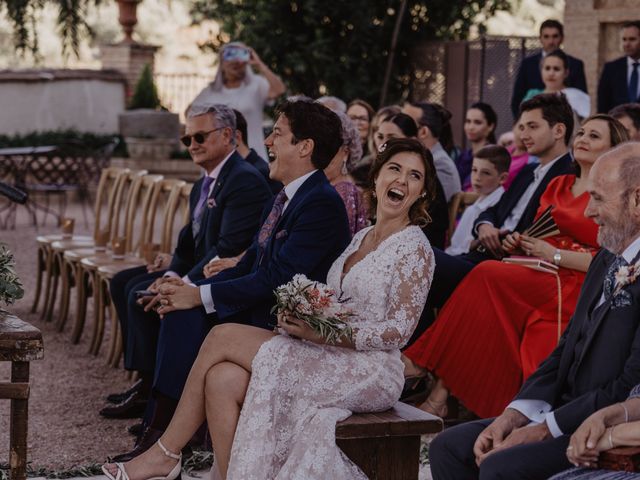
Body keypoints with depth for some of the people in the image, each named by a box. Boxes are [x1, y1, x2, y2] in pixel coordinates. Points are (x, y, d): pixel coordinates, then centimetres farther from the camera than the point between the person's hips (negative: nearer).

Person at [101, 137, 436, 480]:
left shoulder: (415, 247, -7)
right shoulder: (361, 238, 17)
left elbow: (398, 332, -13)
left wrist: (322, 333, -18)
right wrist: (302, 319, -5)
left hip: (371, 371, -7)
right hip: (329, 360, 7)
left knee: (224, 336, -14)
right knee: (222, 380, -18)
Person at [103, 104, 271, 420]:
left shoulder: (246, 181, -19)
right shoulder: (204, 184, 13)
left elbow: (229, 248, -25)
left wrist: (186, 282, -26)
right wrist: (175, 265, -4)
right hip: (196, 266, 11)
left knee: (141, 294, -21)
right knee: (123, 282, 10)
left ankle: (151, 390, -9)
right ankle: (144, 375, 9)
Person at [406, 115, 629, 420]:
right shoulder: (558, 185, 22)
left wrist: (555, 255, -13)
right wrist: (519, 244, 5)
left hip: (574, 289, -5)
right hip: (536, 277, 6)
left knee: (487, 275, -27)